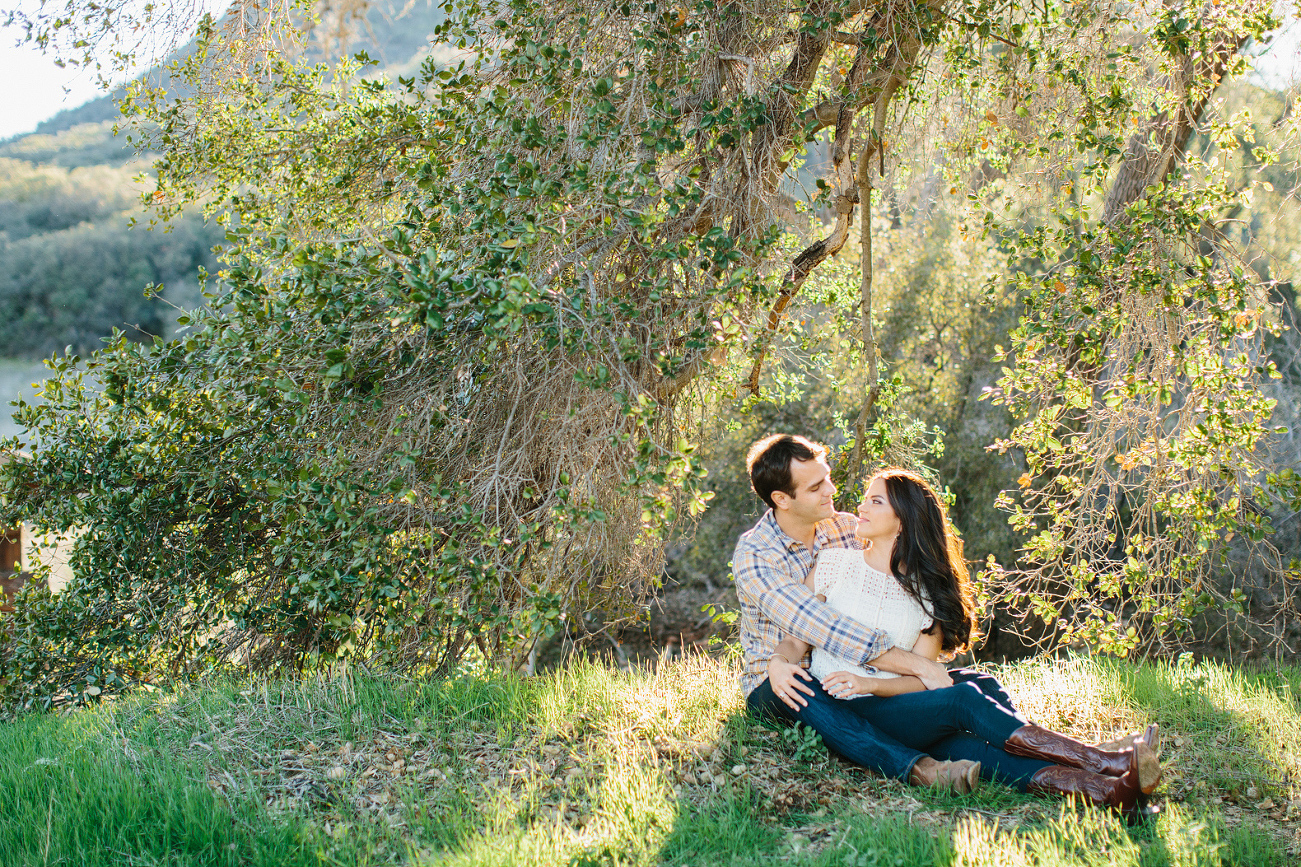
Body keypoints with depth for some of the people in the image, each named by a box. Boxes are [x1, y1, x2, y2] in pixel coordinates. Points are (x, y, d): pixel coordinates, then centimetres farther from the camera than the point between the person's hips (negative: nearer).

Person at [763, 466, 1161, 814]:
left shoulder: (927, 592, 11)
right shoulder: (834, 563, 8)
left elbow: (921, 679, 3)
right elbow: (795, 638, 6)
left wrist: (868, 683, -17)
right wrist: (778, 664, -18)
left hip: (894, 707, 3)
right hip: (841, 715, -3)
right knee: (964, 700, -27)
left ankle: (1102, 790, -45)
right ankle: (1103, 763, -33)